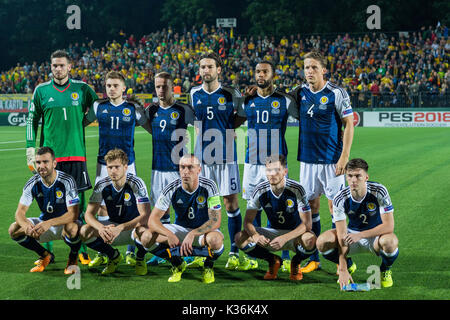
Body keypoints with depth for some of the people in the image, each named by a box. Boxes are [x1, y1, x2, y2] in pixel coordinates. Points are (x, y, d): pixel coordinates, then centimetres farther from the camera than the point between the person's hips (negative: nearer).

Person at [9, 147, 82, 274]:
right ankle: (45, 255, 7)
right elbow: (20, 212, -12)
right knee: (14, 229, -17)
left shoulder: (66, 181, -23)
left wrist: (49, 223, -44)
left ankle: (73, 258, -6)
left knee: (72, 227, -40)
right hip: (44, 222, 4)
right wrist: (25, 225, -37)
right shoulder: (32, 183, -11)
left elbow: (74, 213, -29)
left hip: (65, 222, -4)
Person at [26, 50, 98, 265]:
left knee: (78, 202, -1)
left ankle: (81, 251, 6)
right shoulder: (41, 91, 6)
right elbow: (32, 121, 10)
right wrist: (31, 150, 4)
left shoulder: (81, 89, 5)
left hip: (76, 154, 0)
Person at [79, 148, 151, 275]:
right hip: (113, 225, 4)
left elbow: (145, 216, -28)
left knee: (143, 230, -39)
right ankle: (114, 256, 5)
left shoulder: (136, 183, -21)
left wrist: (120, 228, -42)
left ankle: (140, 259, -4)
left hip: (134, 226, -4)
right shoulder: (102, 185, -11)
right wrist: (101, 228, -35)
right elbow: (89, 214, -12)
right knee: (85, 232, -22)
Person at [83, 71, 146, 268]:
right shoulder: (98, 107, 4)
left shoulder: (133, 108, 0)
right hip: (103, 164, 2)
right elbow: (81, 122, 18)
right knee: (102, 207, 2)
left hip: (127, 164, -1)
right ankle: (102, 253, 11)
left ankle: (130, 252, 11)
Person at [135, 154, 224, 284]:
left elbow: (215, 221, -22)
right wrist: (169, 235, -37)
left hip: (203, 230, -2)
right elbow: (153, 220, -17)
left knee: (215, 239, -40)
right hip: (180, 228, 3)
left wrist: (192, 234, -36)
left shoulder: (209, 186, -19)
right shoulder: (171, 189, -15)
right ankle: (177, 264, 4)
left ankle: (208, 265, -3)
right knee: (146, 237, -22)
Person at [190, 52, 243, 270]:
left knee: (231, 203, -2)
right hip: (202, 156, 3)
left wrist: (231, 130, -1)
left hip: (225, 155, -3)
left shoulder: (230, 94, -3)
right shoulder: (194, 94, 6)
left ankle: (234, 252, 4)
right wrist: (200, 132, 9)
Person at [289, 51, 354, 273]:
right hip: (307, 159, 5)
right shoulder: (299, 93, 6)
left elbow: (349, 124, -7)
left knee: (336, 207, -3)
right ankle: (314, 259, 14)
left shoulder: (336, 93, -8)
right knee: (311, 206, 7)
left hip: (332, 160, -5)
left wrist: (344, 157, -14)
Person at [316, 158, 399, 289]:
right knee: (322, 242, -24)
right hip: (353, 234, 2)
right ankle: (348, 265, 9)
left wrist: (360, 235, -38)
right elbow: (342, 236, -22)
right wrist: (343, 270, -29)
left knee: (390, 241, -37)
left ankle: (385, 270, -1)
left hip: (376, 235, -2)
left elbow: (389, 226, -26)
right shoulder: (340, 199, -20)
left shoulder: (379, 191, -23)